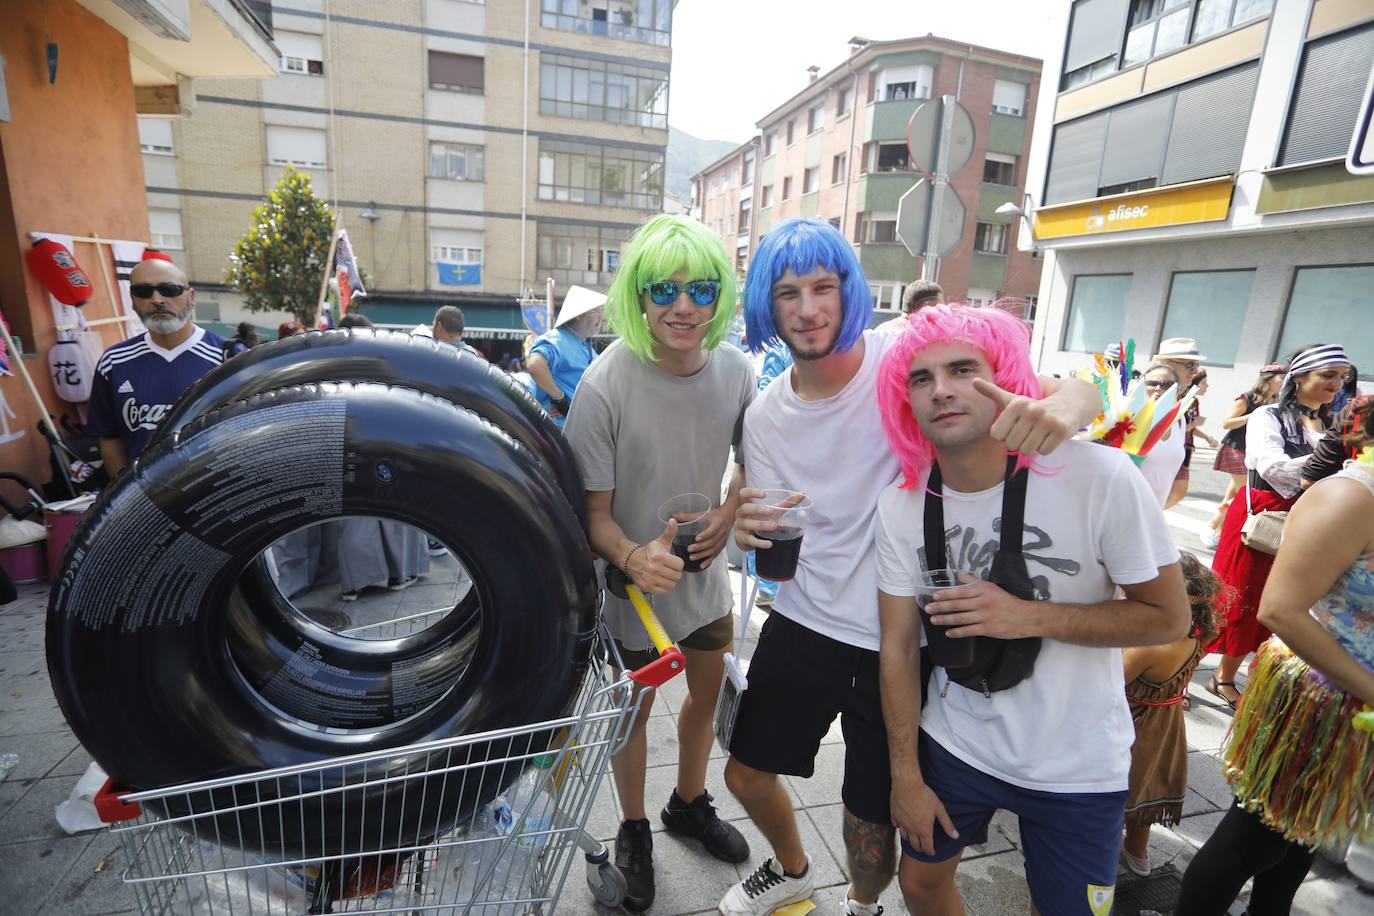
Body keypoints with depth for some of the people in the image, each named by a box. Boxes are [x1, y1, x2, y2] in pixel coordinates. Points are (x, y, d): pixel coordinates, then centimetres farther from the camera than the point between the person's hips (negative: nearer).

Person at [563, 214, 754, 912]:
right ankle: (633, 830, 48)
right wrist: (633, 558, -38)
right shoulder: (604, 385, -25)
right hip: (633, 582, -4)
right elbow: (594, 510, -18)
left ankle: (689, 804, 54)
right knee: (634, 710, 18)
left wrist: (730, 513, -12)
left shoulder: (735, 370, -12)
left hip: (707, 574, 5)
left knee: (707, 694, 24)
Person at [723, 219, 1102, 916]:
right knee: (746, 775, 19)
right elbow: (774, 550, 3)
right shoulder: (766, 416, -3)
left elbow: (1082, 392, -16)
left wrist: (1061, 405, -41)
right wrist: (752, 532, -21)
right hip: (803, 623, 4)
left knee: (869, 820, 12)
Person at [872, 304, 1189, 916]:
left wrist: (1031, 616, -27)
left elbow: (1169, 617, -12)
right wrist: (906, 777, -2)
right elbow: (898, 648, -6)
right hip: (952, 744, 3)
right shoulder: (902, 504, -13)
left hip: (1075, 766, -2)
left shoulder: (1097, 475, -23)